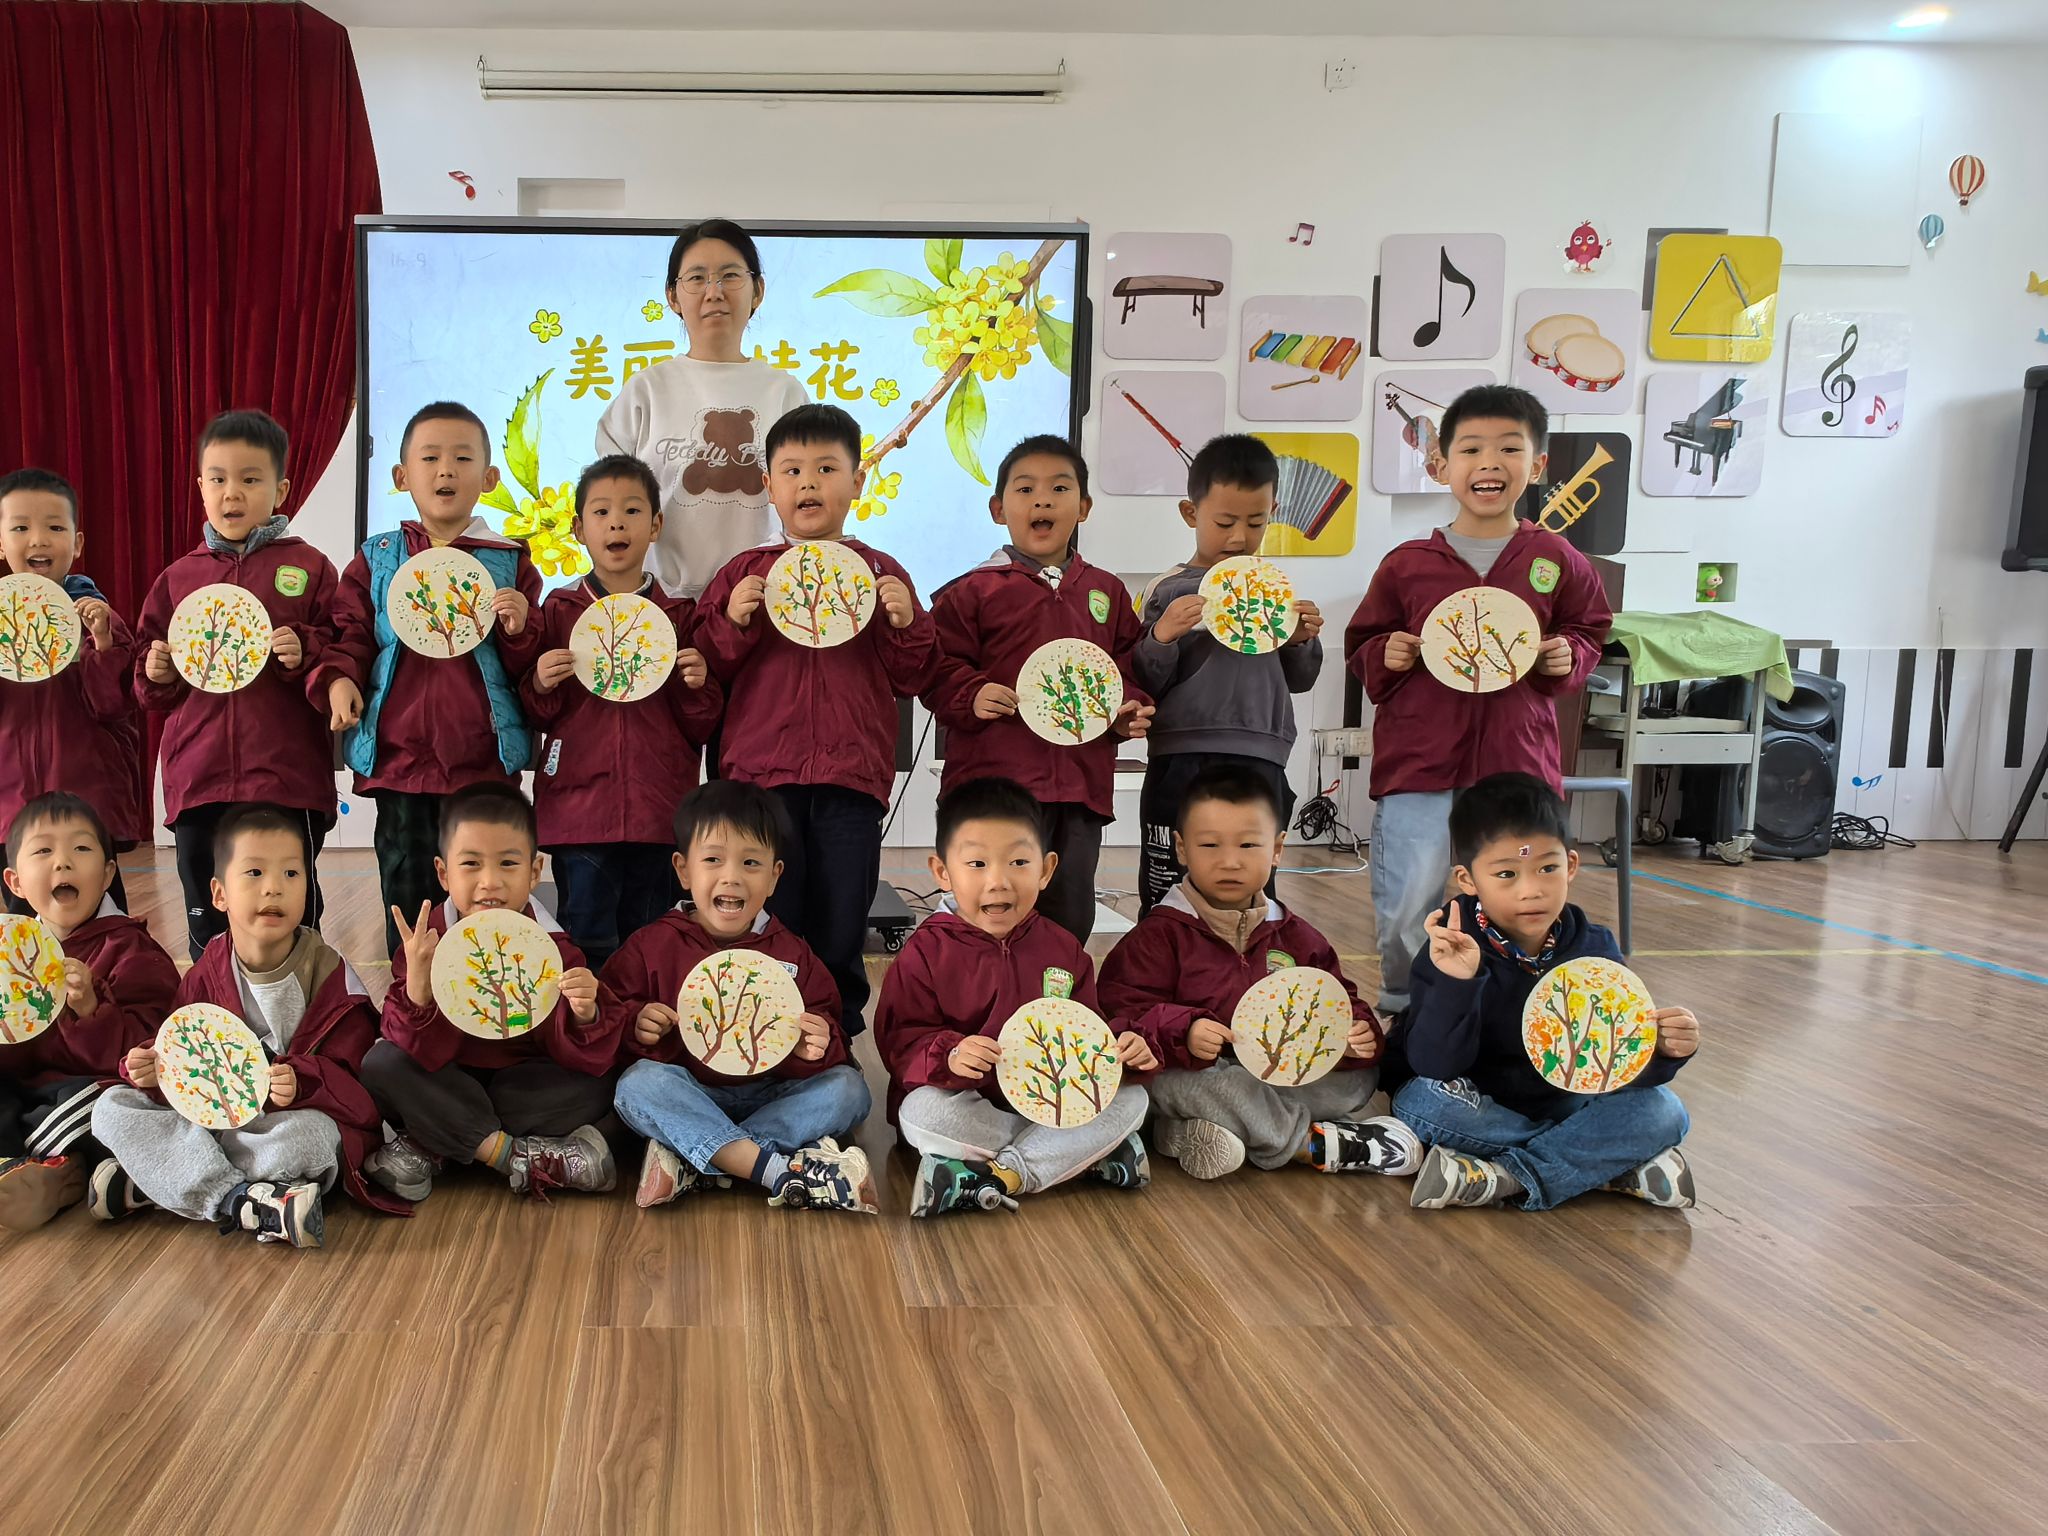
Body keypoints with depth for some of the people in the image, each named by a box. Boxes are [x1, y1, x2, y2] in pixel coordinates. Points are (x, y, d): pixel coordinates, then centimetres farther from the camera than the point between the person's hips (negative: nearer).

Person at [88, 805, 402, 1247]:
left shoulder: (329, 973, -6)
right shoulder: (206, 976, 4)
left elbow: (345, 1073, -10)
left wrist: (300, 1083, -31)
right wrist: (151, 1069, -15)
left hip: (300, 1113, -4)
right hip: (207, 1117, 4)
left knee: (308, 1136, -38)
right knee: (111, 1107, -14)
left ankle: (148, 1181, -19)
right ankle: (246, 1204, -28)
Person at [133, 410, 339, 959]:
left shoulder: (309, 568, 3)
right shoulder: (178, 577, 14)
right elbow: (152, 691, 21)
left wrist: (305, 655, -18)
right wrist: (157, 674, 0)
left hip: (287, 778, -4)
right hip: (198, 783, 4)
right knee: (209, 932, 11)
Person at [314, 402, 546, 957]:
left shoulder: (510, 562, 6)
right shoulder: (375, 560, 9)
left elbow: (531, 665, 6)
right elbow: (350, 635, 7)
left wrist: (520, 629, -14)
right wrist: (338, 678, -12)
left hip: (485, 760, 0)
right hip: (400, 756, 1)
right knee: (408, 901, 7)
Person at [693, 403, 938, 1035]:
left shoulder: (883, 574, 7)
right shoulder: (745, 572, 7)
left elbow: (911, 678, 6)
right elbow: (710, 669, 6)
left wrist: (908, 624, -11)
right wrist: (733, 621, -11)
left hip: (851, 772, 0)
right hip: (762, 769, 0)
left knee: (842, 924, 8)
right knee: (769, 919, 7)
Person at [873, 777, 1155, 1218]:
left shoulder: (1063, 949, 5)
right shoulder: (927, 951, -7)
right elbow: (901, 1040, -12)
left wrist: (1125, 1047, -12)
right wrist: (948, 1055, -33)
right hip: (966, 1104, -3)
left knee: (1131, 1099, -16)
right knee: (921, 1113, -35)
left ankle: (1000, 1177, -25)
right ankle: (1089, 1151, -23)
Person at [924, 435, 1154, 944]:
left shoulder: (1107, 593, 13)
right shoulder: (972, 591, 0)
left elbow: (1127, 667, 20)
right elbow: (939, 669, -1)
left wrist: (1128, 711, 1)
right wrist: (971, 697, -19)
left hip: (1081, 785, 4)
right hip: (995, 779, -4)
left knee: (1070, 918, 11)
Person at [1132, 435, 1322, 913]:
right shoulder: (1169, 591, -2)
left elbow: (1298, 680, 18)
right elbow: (1144, 686, -1)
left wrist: (1302, 640, -1)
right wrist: (1162, 637, -18)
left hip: (1260, 764, 3)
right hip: (1181, 764, -3)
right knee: (1167, 899, 5)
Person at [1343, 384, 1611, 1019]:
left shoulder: (1557, 562, 3)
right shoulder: (1408, 564, 2)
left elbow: (1589, 631, 16)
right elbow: (1362, 645, 12)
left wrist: (1569, 659, -5)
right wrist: (1385, 658, -10)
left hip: (1517, 766, 1)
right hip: (1419, 767, -1)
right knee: (1405, 910, 2)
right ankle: (1404, 1006, 28)